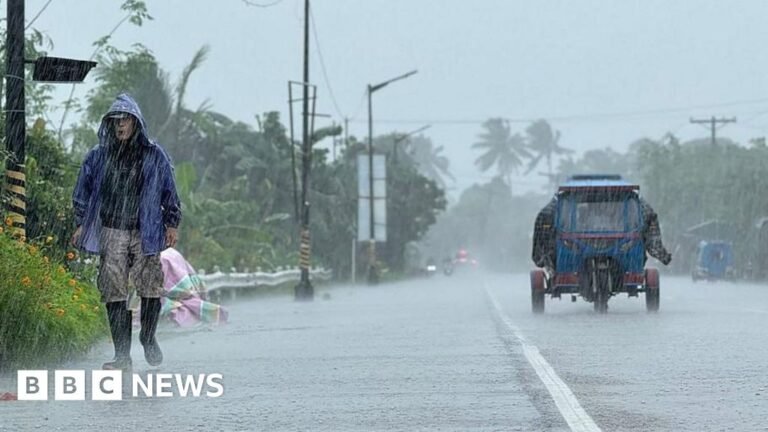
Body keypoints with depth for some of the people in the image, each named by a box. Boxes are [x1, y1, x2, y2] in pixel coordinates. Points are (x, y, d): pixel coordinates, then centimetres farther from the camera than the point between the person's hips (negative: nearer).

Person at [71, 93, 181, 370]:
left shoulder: (154, 155, 5)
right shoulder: (98, 157, 7)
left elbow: (169, 192, 10)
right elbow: (83, 193, 15)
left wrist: (172, 223, 7)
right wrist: (81, 224, 10)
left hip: (145, 232, -1)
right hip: (110, 233, 1)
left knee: (150, 287, -5)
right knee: (114, 292, -4)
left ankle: (148, 339, 22)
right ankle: (122, 355, 0)